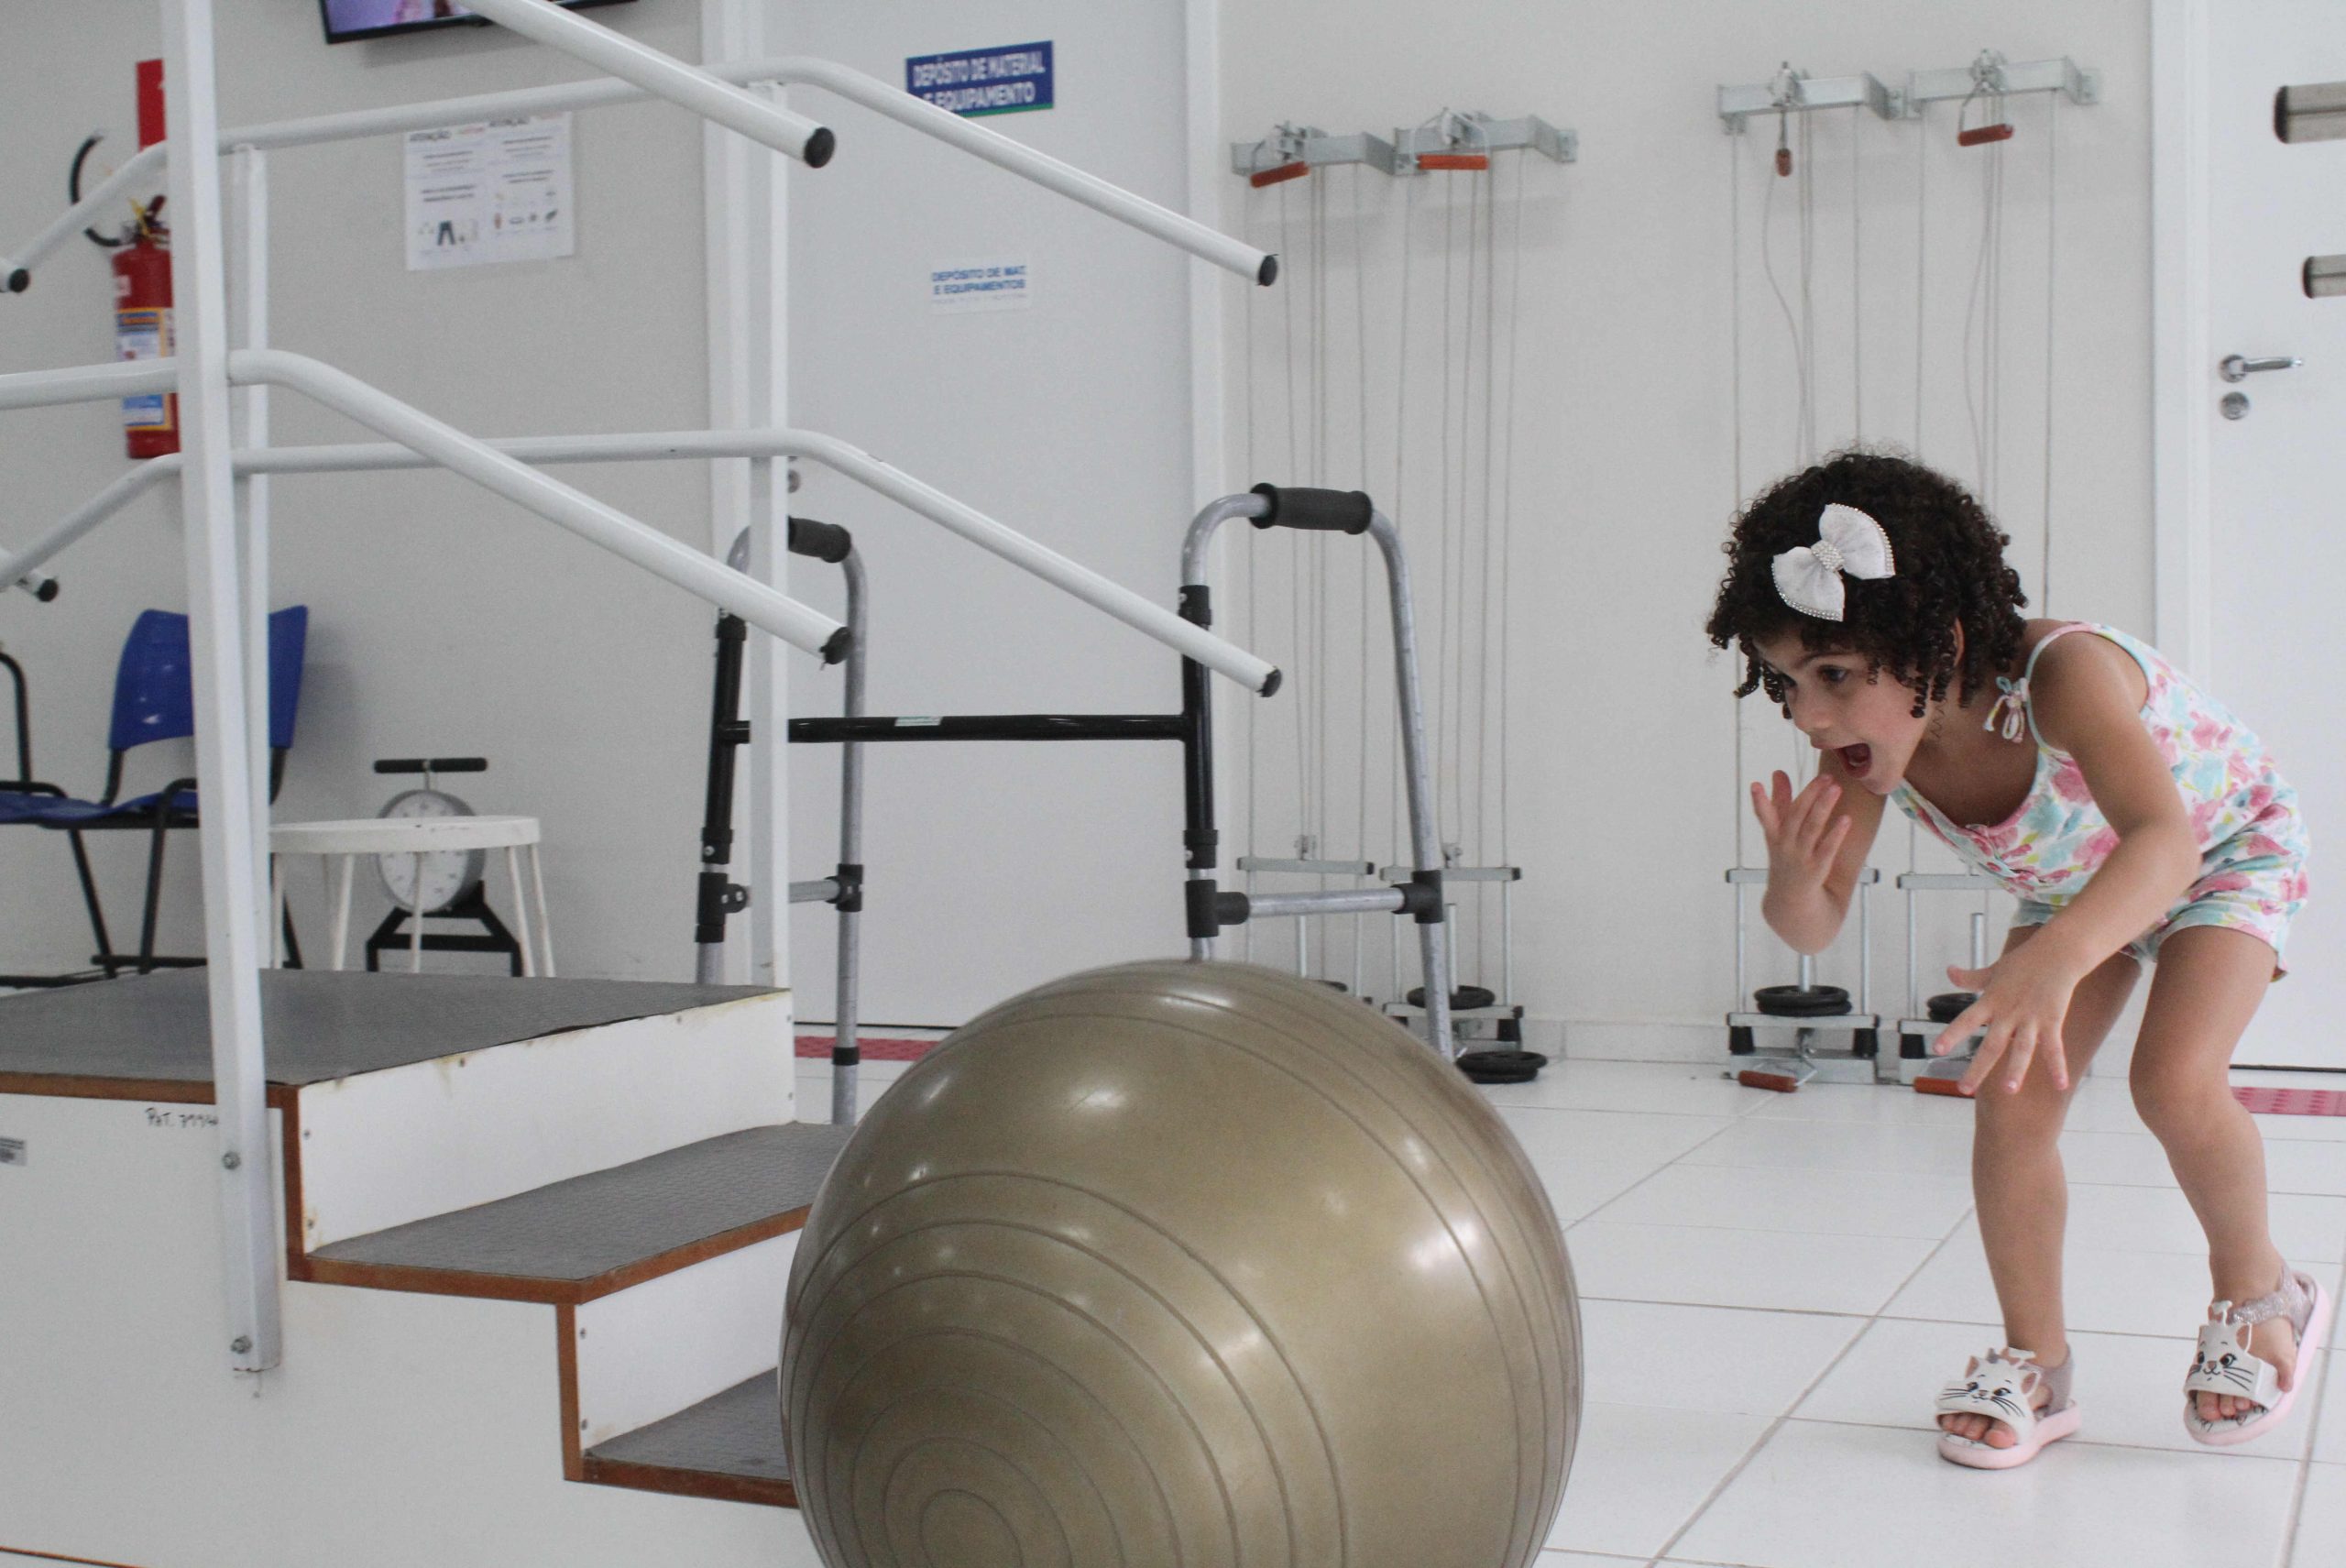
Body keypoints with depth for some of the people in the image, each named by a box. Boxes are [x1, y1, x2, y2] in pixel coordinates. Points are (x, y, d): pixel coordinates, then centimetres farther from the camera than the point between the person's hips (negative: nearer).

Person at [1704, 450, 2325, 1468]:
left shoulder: (2062, 671, -43)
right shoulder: (1870, 743, -25)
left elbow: (2164, 838, -58)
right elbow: (1817, 929, -20)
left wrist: (2055, 960, -77)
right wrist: (1793, 882, -45)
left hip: (2229, 849, -5)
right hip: (2074, 886, 5)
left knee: (2174, 1081, -23)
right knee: (2010, 1093, -11)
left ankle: (2259, 1292, 6)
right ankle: (2036, 1361, 5)